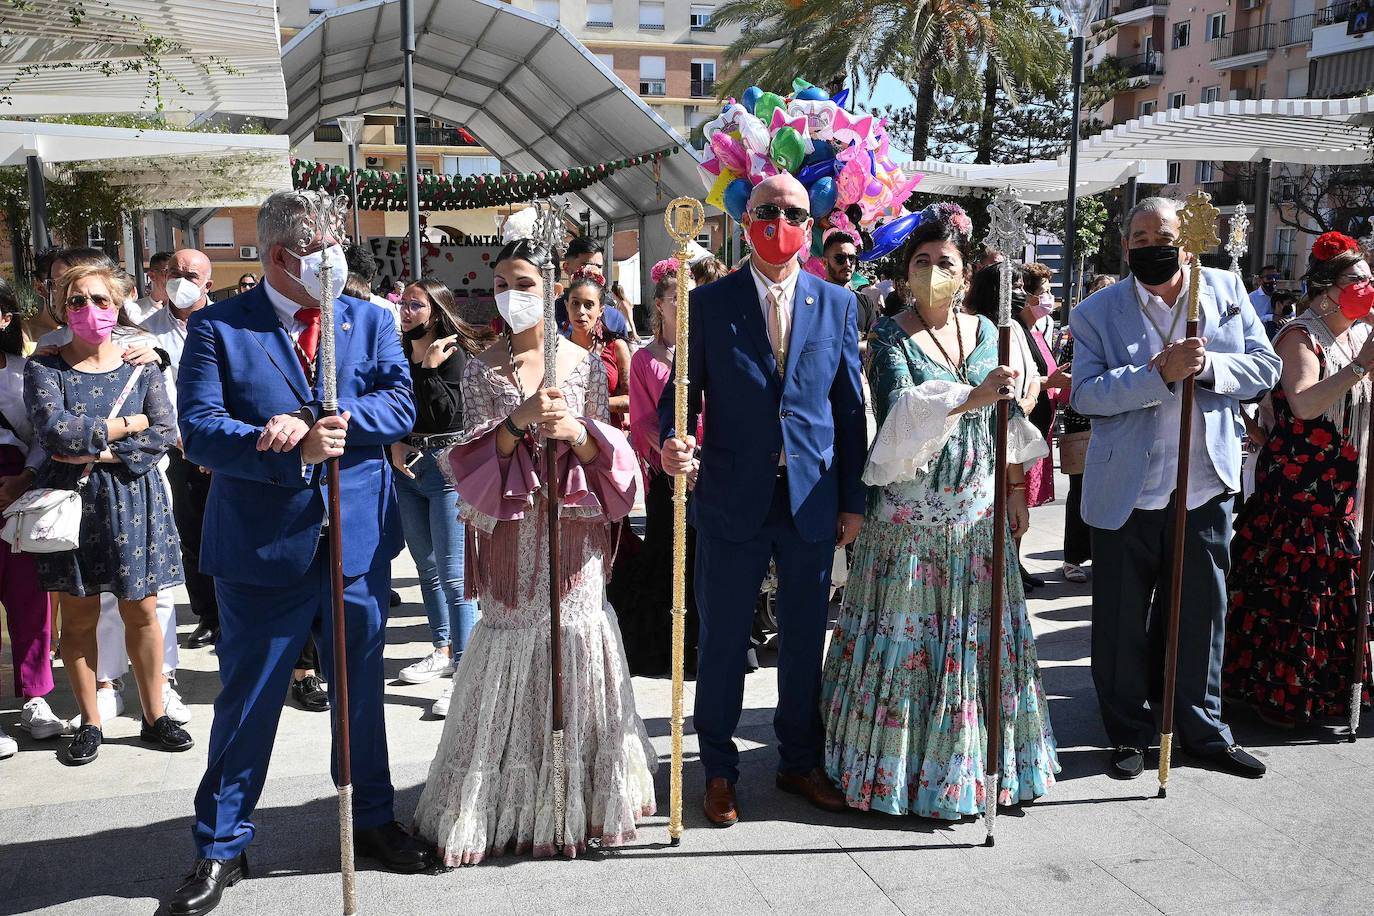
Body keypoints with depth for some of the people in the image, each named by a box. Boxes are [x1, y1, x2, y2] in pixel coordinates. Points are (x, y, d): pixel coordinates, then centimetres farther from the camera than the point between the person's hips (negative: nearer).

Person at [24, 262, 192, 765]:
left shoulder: (141, 366, 3)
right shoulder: (44, 368, 0)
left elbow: (164, 435, -6)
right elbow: (53, 429, -16)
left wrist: (101, 452, -16)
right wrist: (127, 426, -10)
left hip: (132, 499, 1)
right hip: (71, 499, 0)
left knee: (142, 610, 4)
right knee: (79, 614, 6)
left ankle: (154, 715, 16)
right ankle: (90, 722, 19)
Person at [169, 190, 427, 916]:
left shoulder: (370, 320, 5)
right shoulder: (218, 329, -3)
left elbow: (400, 406, -7)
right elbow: (200, 430, -13)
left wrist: (319, 425, -21)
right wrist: (296, 451, -25)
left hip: (357, 540, 3)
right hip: (261, 548, -2)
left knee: (361, 691, 15)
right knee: (246, 700, 8)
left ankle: (372, 820, 34)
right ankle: (221, 847, 25)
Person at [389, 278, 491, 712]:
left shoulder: (453, 354, -8)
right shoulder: (401, 355, 8)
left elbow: (448, 415, -17)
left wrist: (432, 367, -18)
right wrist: (395, 445, -2)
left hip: (446, 467, -7)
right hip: (407, 467, 7)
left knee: (453, 576, -10)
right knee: (427, 569, 17)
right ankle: (443, 652, 32)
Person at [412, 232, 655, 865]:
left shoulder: (586, 366, 5)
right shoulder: (481, 371, 2)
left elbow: (607, 456, 5)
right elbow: (473, 458, -4)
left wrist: (577, 431, -15)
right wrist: (520, 419, -19)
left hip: (575, 526, 1)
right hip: (512, 528, -1)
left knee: (577, 633, 3)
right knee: (513, 635, 0)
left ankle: (580, 795, 21)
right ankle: (512, 799, 15)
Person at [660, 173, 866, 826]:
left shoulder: (838, 305, 5)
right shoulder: (709, 303, 0)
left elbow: (850, 407, 6)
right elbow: (682, 390, 1)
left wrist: (852, 500, 4)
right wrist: (672, 441, -21)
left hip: (813, 499, 2)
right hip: (733, 498, -2)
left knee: (804, 638, 13)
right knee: (722, 639, 7)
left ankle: (799, 761, 31)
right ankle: (719, 769, 25)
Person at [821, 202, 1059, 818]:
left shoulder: (984, 332, 8)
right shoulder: (891, 338, -7)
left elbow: (1002, 420, 15)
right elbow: (899, 409, -25)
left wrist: (1016, 490, 14)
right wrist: (971, 398, -38)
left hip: (976, 507, 5)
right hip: (911, 508, -5)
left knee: (976, 629, 9)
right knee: (909, 631, 0)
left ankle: (971, 761, 22)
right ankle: (907, 764, 12)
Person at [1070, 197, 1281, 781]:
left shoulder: (1227, 291, 4)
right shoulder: (1097, 312, -4)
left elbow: (1265, 367, 2)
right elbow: (1085, 394, -14)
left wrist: (1209, 366, -16)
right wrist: (1160, 375, -25)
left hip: (1206, 484, 2)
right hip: (1127, 490, -2)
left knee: (1202, 611, 13)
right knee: (1123, 618, 8)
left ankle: (1203, 732, 29)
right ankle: (1128, 733, 24)